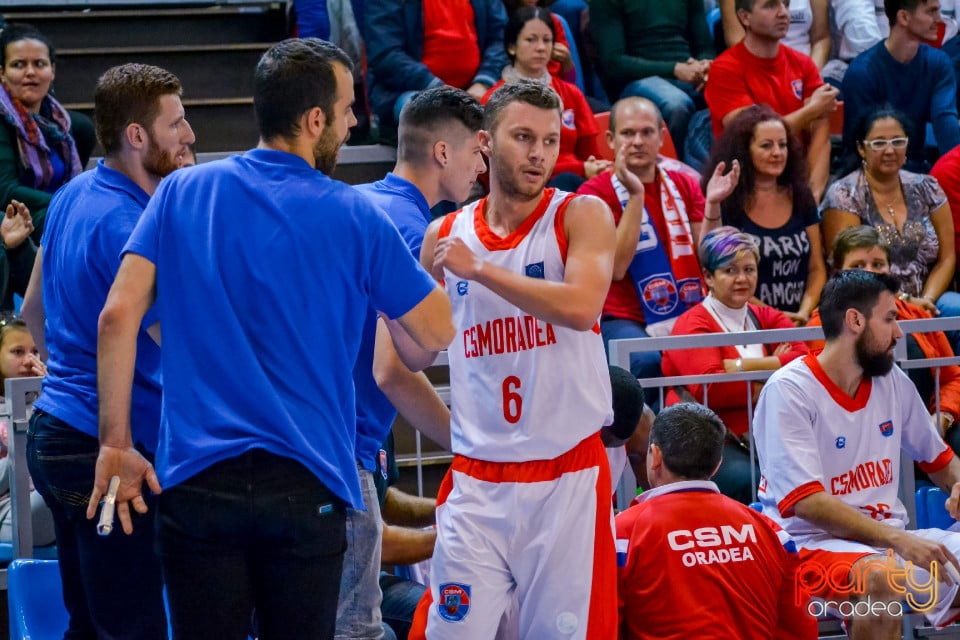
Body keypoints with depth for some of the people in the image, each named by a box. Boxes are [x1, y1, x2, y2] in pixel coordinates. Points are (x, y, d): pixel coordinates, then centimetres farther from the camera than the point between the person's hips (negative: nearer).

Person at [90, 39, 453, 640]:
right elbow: (437, 332, 5)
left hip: (195, 476, 2)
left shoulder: (181, 192, 4)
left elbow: (118, 314, -3)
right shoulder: (354, 217, -3)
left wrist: (116, 444, 2)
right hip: (306, 487, -1)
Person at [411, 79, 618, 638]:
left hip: (567, 474, -3)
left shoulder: (581, 215, -3)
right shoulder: (445, 235, 8)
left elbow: (580, 306, -22)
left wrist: (478, 267, -18)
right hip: (476, 480, 3)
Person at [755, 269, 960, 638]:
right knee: (879, 577, -37)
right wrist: (899, 540, -30)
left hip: (890, 539, 7)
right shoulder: (789, 391, -12)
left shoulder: (894, 382, 9)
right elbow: (807, 501, -20)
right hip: (814, 543, -7)